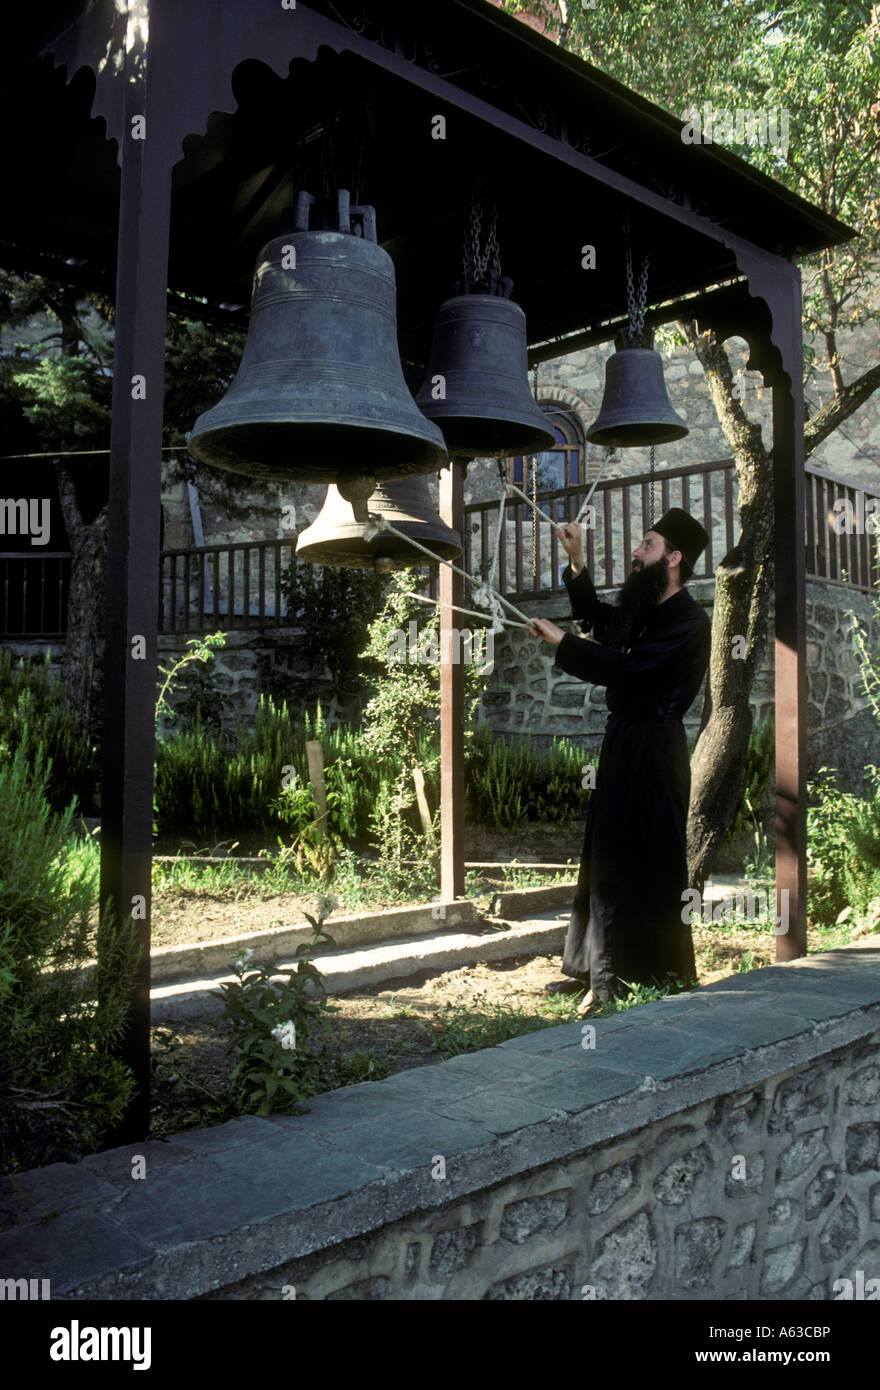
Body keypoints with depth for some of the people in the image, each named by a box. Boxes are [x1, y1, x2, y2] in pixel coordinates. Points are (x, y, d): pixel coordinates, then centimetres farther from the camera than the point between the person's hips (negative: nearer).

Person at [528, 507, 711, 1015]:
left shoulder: (689, 622, -15)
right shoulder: (646, 610, 14)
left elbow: (623, 668, -24)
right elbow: (598, 617, 30)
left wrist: (559, 639, -16)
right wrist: (577, 562, 19)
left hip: (654, 750, -9)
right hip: (624, 743, 10)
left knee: (650, 864, -4)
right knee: (608, 859, 13)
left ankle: (663, 981, 7)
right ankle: (599, 973, 23)